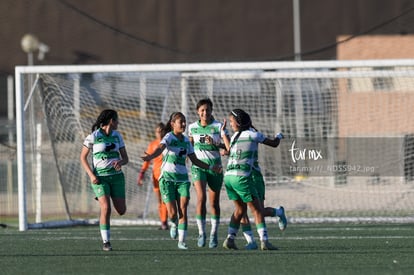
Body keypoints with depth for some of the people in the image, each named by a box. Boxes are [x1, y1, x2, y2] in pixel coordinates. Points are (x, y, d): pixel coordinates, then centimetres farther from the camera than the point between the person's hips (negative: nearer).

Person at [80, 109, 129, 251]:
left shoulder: (117, 136, 7)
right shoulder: (93, 137, -7)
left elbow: (125, 158, 9)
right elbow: (83, 157, -1)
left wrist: (120, 162, -16)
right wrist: (91, 175, -12)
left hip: (116, 175, 4)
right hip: (99, 177, -4)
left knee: (121, 210, -3)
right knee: (106, 208, -19)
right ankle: (106, 242, -8)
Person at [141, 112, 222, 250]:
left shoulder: (186, 140, 11)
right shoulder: (169, 137, -8)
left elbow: (195, 160, 21)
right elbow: (160, 148, -29)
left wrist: (211, 167, 15)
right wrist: (151, 156, -50)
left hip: (182, 179, 5)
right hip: (167, 178, -5)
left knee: (183, 211, -7)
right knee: (173, 213, -9)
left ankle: (182, 241, -1)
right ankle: (174, 223, 28)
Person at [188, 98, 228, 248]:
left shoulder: (218, 126, -3)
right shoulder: (192, 127, 6)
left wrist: (215, 143, -24)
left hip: (215, 166, -1)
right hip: (198, 167, 1)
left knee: (214, 202, 3)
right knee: (201, 197, -18)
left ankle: (214, 234, 15)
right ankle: (201, 233, -12)